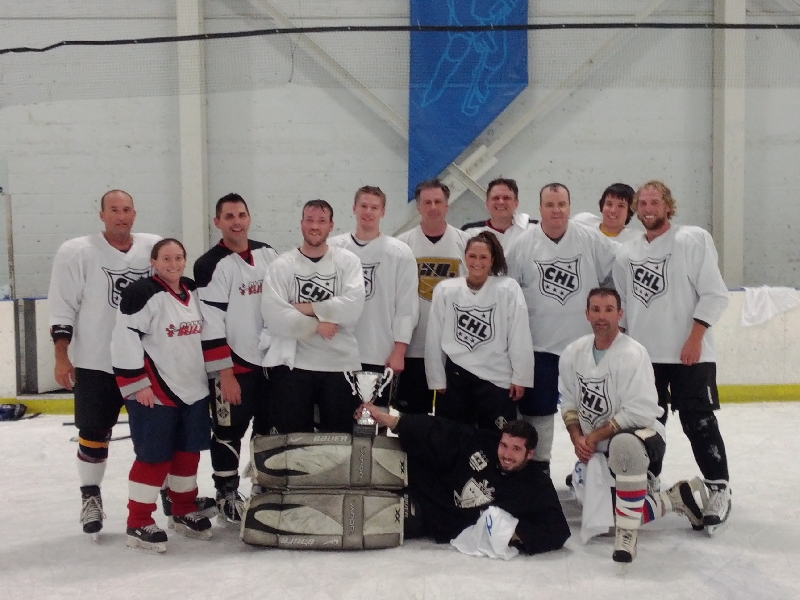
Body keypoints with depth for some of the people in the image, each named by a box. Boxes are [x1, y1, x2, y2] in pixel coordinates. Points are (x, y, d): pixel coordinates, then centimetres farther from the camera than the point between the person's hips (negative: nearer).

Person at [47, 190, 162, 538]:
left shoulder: (155, 248, 1)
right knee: (94, 433, 5)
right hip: (95, 363, -2)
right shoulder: (76, 252, -6)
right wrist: (62, 357, -9)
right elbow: (62, 309, -6)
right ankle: (90, 496, 23)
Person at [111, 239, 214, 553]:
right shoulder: (142, 293, -14)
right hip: (155, 394, -7)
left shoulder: (193, 293, 10)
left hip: (193, 390, 7)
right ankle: (138, 523, 8)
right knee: (154, 457, -4)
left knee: (189, 452, 14)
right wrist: (136, 384, -19)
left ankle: (184, 511, 30)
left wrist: (209, 376, 20)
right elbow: (124, 340, -18)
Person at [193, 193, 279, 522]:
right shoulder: (211, 265, -12)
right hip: (234, 363, -6)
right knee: (229, 431, 3)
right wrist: (225, 373, -19)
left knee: (270, 427, 15)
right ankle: (227, 493, 19)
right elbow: (210, 324, -16)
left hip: (270, 359, 6)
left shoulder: (268, 254, 6)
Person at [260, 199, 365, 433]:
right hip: (293, 365, -1)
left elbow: (353, 307, -13)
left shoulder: (348, 261, 2)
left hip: (340, 365, 1)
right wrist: (317, 325, -13)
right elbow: (273, 316, -12)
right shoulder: (281, 265, 0)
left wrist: (306, 308, -12)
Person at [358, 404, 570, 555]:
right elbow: (442, 433, -16)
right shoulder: (484, 442, -14)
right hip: (433, 494, 3)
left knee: (406, 523, -25)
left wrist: (516, 534, -37)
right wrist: (389, 420, -24)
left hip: (448, 526, -3)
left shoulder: (536, 487, -19)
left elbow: (557, 531, -23)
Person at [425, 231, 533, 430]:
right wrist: (437, 379, 4)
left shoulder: (509, 289, -6)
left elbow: (520, 337, -3)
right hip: (455, 378, 2)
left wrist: (520, 377, -3)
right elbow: (434, 338, 3)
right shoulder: (445, 290, -1)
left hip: (496, 380, -2)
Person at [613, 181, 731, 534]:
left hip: (689, 354, -5)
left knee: (698, 423, -3)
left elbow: (715, 295, -8)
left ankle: (719, 489, 8)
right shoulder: (626, 255, 11)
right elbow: (621, 306, 15)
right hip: (643, 355, 5)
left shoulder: (693, 240, -4)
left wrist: (695, 337, -14)